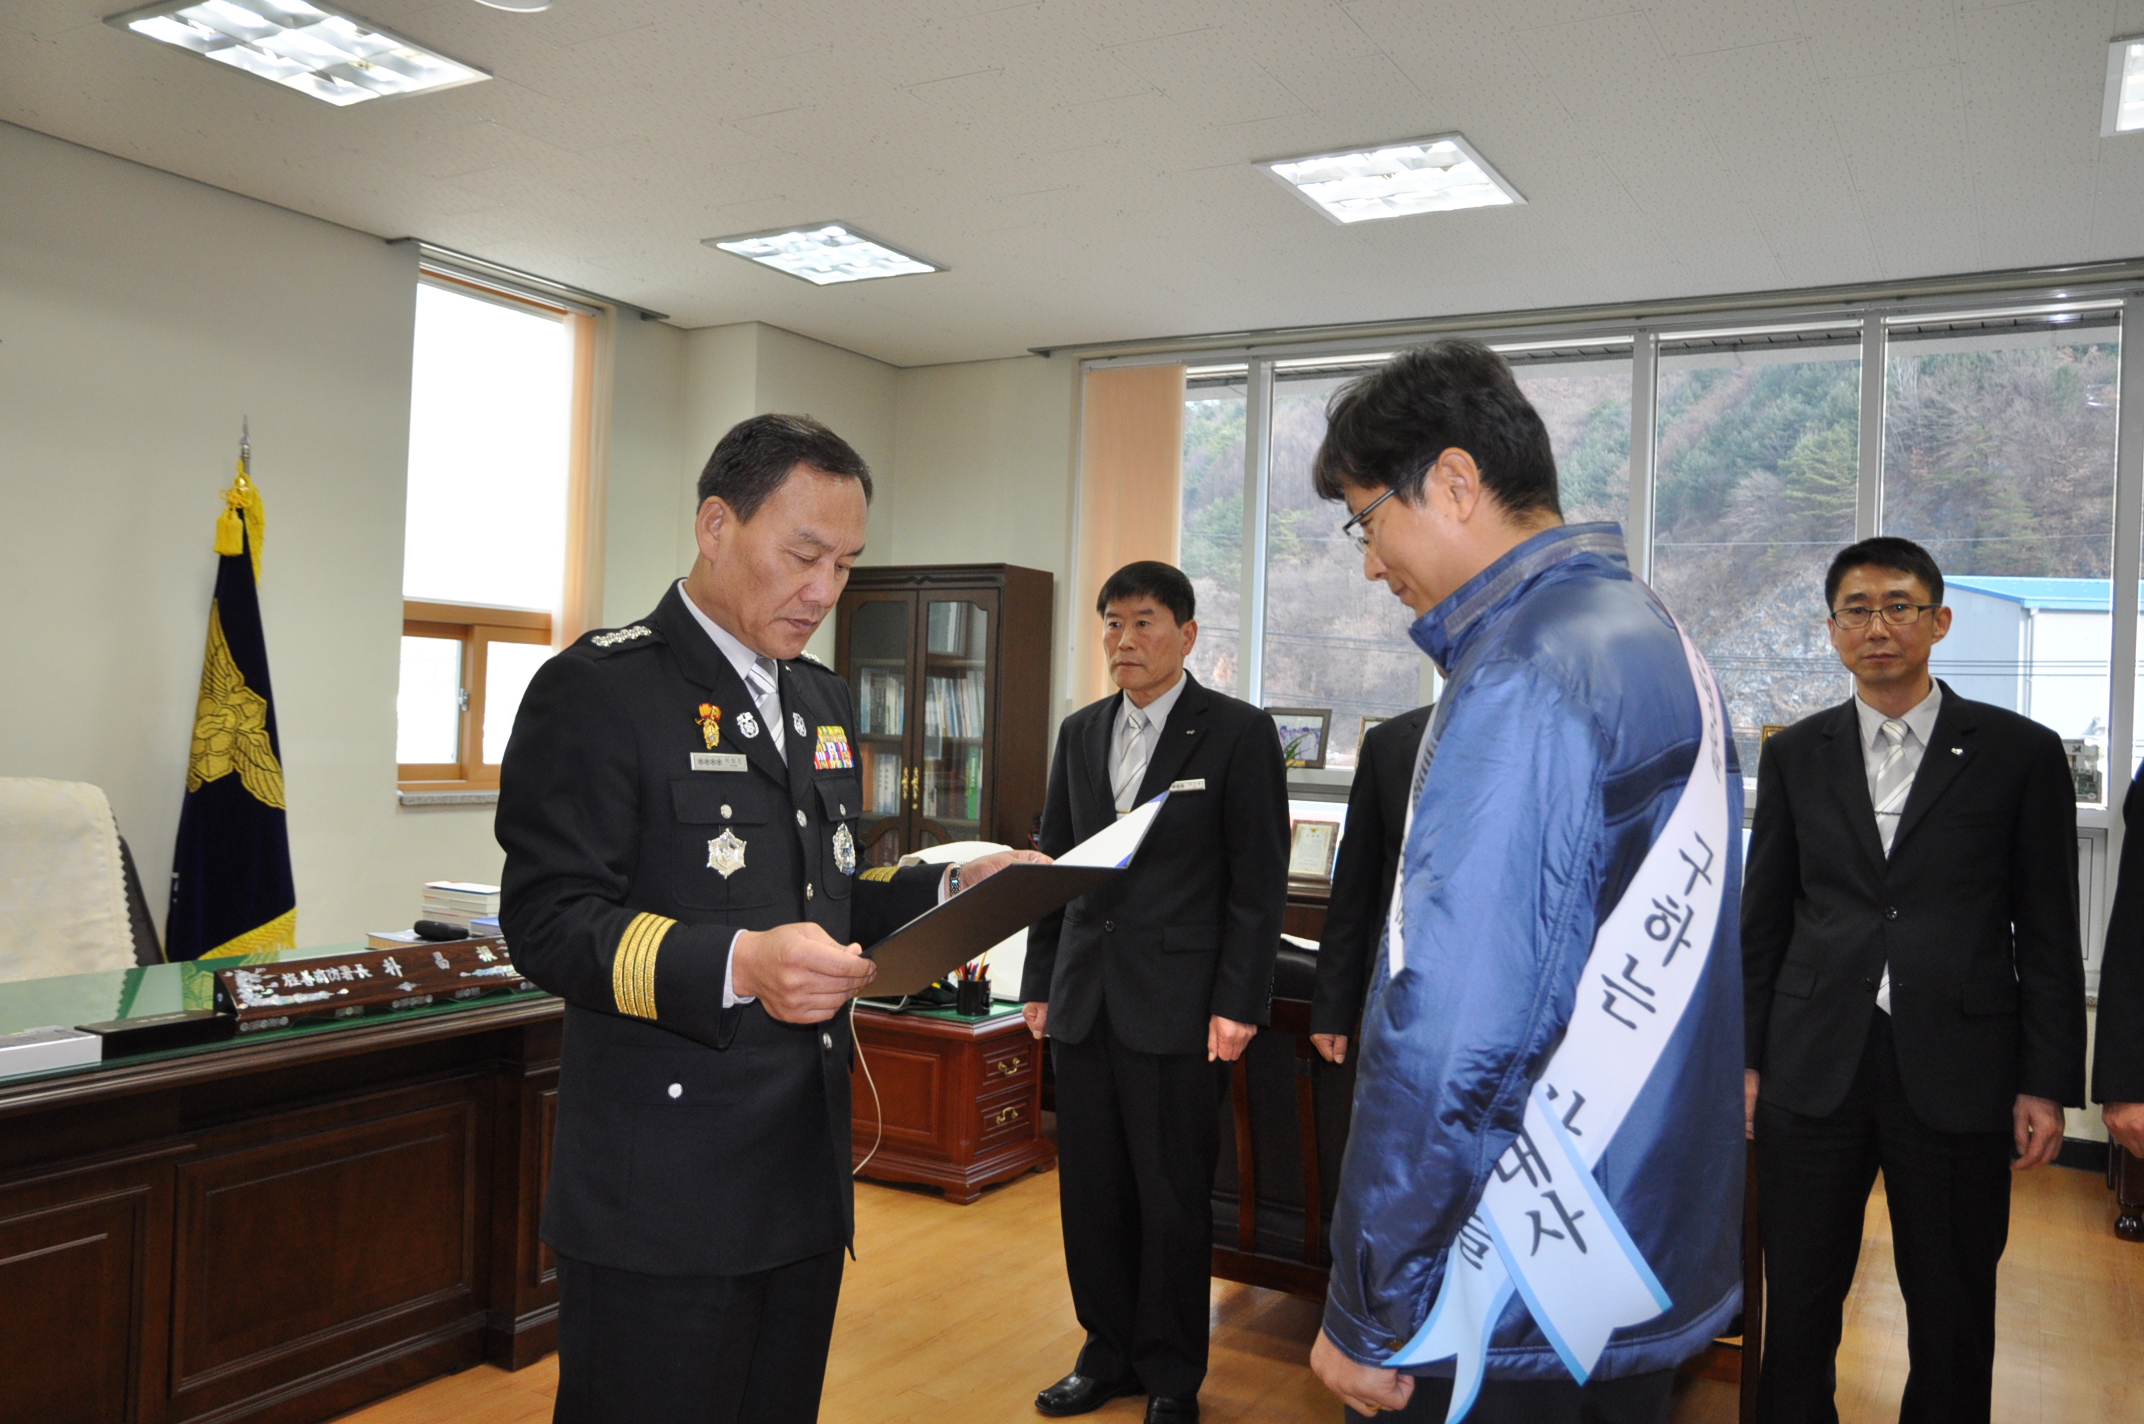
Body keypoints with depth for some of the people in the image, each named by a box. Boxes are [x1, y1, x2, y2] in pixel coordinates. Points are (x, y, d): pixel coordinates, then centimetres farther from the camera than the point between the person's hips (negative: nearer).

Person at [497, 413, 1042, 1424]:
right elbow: (548, 921, -16)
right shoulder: (597, 690, -11)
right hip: (663, 1195, -7)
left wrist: (953, 890, 3)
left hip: (807, 1178, 7)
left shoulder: (821, 699, 14)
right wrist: (735, 965, -30)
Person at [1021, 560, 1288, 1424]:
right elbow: (1054, 862, 15)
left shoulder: (1238, 733, -4)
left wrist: (1239, 1005, -12)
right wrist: (1039, 982, 11)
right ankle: (1109, 1354, 29)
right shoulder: (1080, 733, 11)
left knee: (1173, 1200, 5)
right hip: (1085, 998, 5)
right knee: (1091, 1191, 12)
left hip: (1178, 1006, -5)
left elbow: (1259, 882, -6)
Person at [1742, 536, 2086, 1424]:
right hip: (1815, 1067, 2)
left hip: (1957, 1074, -1)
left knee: (1952, 1316, 11)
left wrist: (2046, 1084, -2)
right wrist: (1745, 1059, 6)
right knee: (1799, 1304, 8)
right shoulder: (1794, 755, 8)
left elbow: (2049, 935, 2)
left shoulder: (2019, 752, 2)